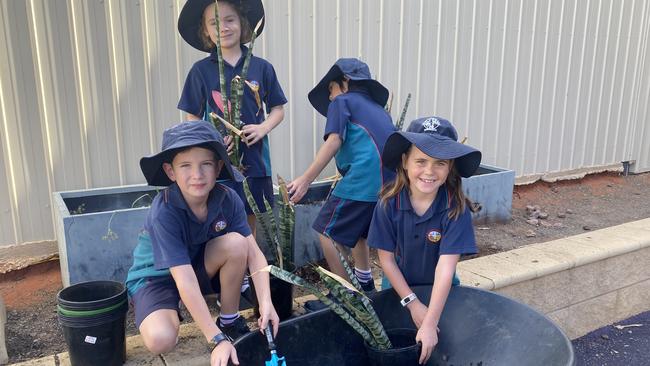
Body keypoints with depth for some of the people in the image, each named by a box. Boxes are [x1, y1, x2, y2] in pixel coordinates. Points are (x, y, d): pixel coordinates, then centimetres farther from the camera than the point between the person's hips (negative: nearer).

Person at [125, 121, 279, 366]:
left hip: (201, 266, 4)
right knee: (160, 340, -32)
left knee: (236, 243, -27)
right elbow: (184, 280, -35)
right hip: (156, 276, -4)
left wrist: (266, 303, -34)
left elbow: (253, 253, -19)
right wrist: (218, 340, -37)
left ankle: (229, 321, -6)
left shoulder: (228, 199, -19)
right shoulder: (163, 213, -32)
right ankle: (171, 314, 6)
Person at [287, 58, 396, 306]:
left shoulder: (342, 101, 9)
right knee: (356, 227, 28)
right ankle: (364, 282, 37)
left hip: (363, 179, -8)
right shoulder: (377, 108, 30)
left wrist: (306, 179, -12)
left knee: (328, 231, 1)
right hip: (389, 182, 9)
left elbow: (334, 141, -7)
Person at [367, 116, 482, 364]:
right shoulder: (389, 203, -23)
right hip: (398, 287, 1)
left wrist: (430, 324, -34)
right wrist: (412, 303, -18)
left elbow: (446, 266, -31)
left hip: (438, 291, -1)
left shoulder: (456, 209, -26)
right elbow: (386, 258, -15)